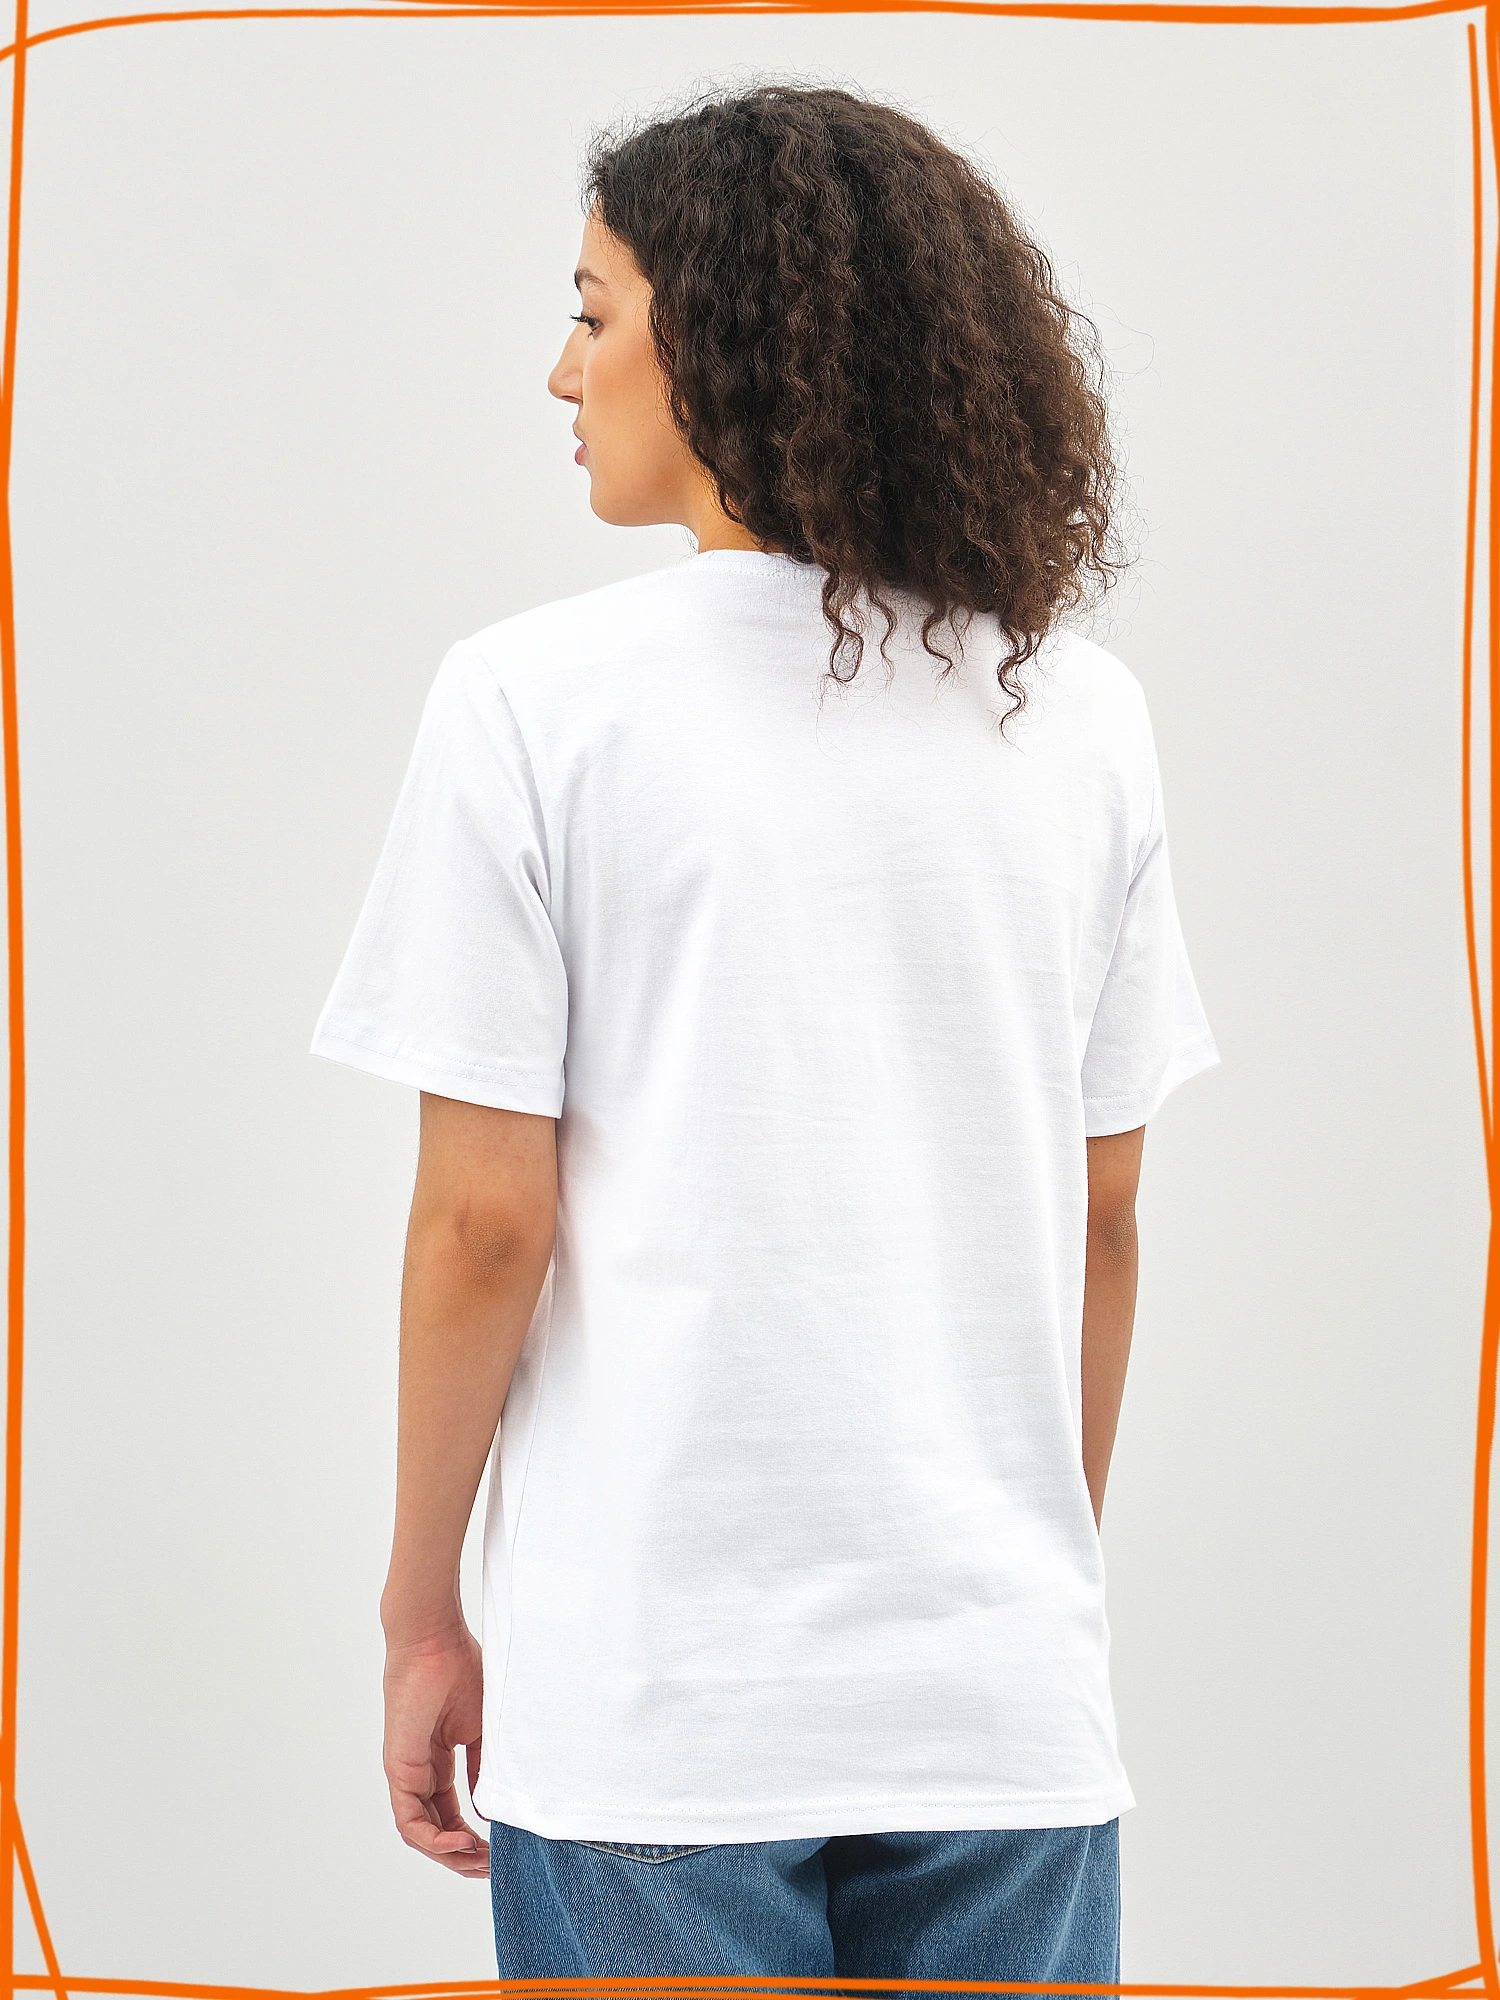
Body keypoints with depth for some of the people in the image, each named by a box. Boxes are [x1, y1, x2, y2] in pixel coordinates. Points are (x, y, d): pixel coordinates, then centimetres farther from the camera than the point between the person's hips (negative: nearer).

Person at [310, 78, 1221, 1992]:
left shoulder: (538, 700, -8)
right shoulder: (1082, 714, 4)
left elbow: (484, 1221, -8)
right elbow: (1102, 1219, 9)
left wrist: (421, 1614, 4)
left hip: (651, 1694, -3)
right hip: (1005, 1695, 3)